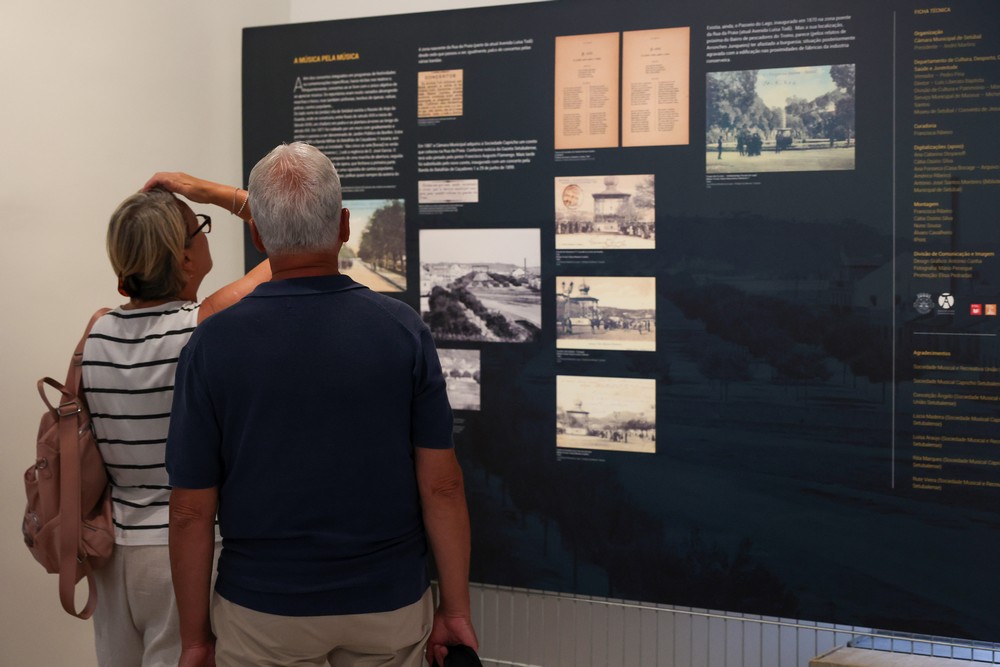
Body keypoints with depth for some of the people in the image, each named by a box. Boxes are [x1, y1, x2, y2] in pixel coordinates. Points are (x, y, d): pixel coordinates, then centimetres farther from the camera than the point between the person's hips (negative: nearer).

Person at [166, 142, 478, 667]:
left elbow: (192, 510, -8)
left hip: (261, 614, 0)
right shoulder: (403, 330, -10)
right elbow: (441, 486, -9)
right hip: (389, 605, 1)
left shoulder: (214, 343, -11)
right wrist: (456, 609, 1)